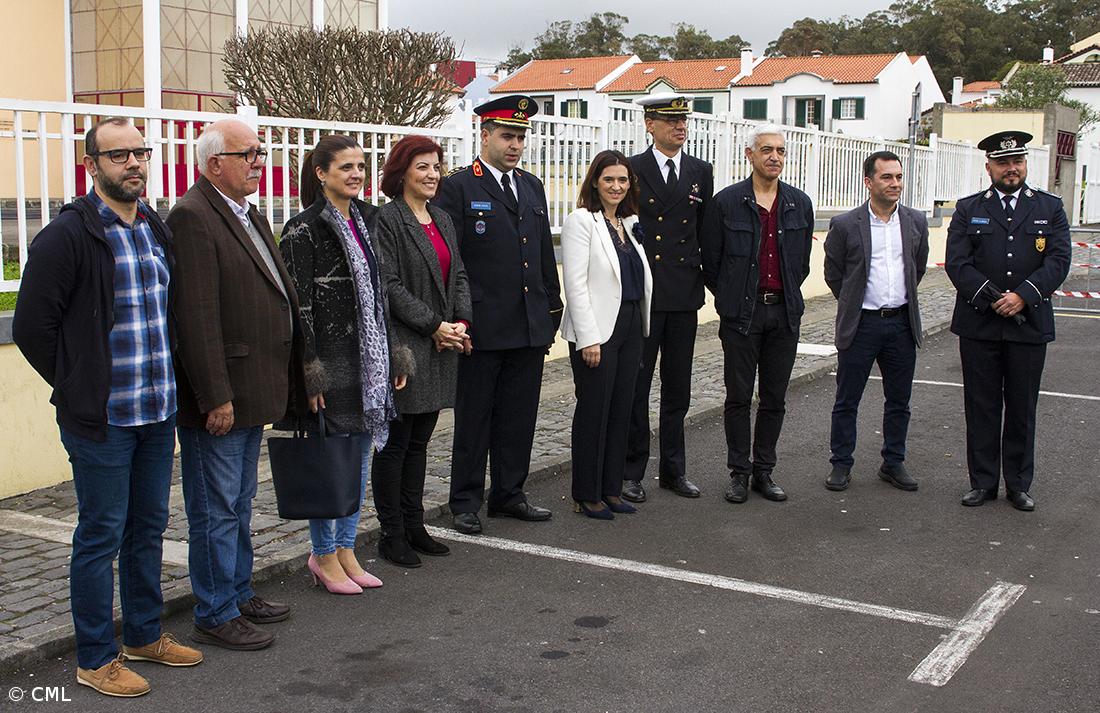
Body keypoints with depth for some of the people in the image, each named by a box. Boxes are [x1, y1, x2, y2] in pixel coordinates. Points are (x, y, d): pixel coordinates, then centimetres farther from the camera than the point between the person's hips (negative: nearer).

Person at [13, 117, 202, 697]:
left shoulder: (158, 231, 10)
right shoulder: (67, 235, -11)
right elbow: (32, 327, -10)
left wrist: (167, 380, 12)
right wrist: (78, 388, -5)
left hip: (159, 411, 7)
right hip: (102, 419, -6)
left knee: (149, 527, 17)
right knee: (101, 535, 3)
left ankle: (145, 634, 32)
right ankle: (95, 659, 16)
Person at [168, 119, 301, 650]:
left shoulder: (248, 213, 14)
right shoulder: (193, 217, -17)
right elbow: (197, 315, -22)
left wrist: (284, 378, 14)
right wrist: (216, 396, -23)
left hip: (252, 391, 10)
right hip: (219, 395, -10)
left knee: (239, 503, 21)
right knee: (216, 510, 2)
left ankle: (239, 593, 34)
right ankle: (216, 615, 14)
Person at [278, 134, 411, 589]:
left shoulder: (365, 220, 12)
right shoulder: (304, 229, -11)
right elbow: (298, 303, -14)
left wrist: (394, 354, 14)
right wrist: (310, 371, -17)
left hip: (368, 358, 8)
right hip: (330, 358, -7)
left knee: (361, 453, 12)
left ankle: (345, 549, 24)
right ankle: (324, 555, 15)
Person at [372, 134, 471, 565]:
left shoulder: (441, 219, 15)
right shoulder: (387, 219, -10)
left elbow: (458, 275, 15)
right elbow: (388, 285, -15)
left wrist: (462, 323, -1)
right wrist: (434, 326, -14)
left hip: (439, 350, 8)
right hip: (403, 347, -7)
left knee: (419, 441, 14)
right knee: (395, 443, 1)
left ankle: (414, 526, 22)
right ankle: (392, 535, 9)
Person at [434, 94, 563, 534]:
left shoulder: (532, 187, 14)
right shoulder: (457, 187, -6)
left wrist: (552, 312, 14)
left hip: (530, 328, 6)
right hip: (482, 328, -6)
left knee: (519, 416, 12)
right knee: (474, 417, 4)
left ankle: (509, 495, 24)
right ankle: (465, 502, 15)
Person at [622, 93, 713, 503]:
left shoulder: (701, 172, 10)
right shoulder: (630, 170, -2)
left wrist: (704, 274, 9)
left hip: (685, 296, 4)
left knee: (678, 387, 11)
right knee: (636, 385, 2)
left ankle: (673, 469, 21)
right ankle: (632, 471, 11)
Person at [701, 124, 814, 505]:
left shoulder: (800, 203, 7)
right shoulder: (726, 202, -4)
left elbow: (802, 261, 16)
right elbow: (710, 260, 1)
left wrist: (787, 294, 12)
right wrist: (730, 300, 4)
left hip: (784, 312, 3)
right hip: (741, 314, -3)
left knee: (774, 399, 9)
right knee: (738, 397, 3)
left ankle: (764, 471, 19)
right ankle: (739, 473, 14)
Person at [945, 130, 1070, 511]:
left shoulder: (1050, 208, 7)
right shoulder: (968, 209, 6)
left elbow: (1058, 261, -3)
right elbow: (957, 263, -4)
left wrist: (1022, 295, -17)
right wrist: (992, 300, -14)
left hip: (1030, 325, 0)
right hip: (979, 325, 0)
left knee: (1022, 408, 7)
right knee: (981, 407, 5)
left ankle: (1019, 484, 18)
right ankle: (983, 481, 16)